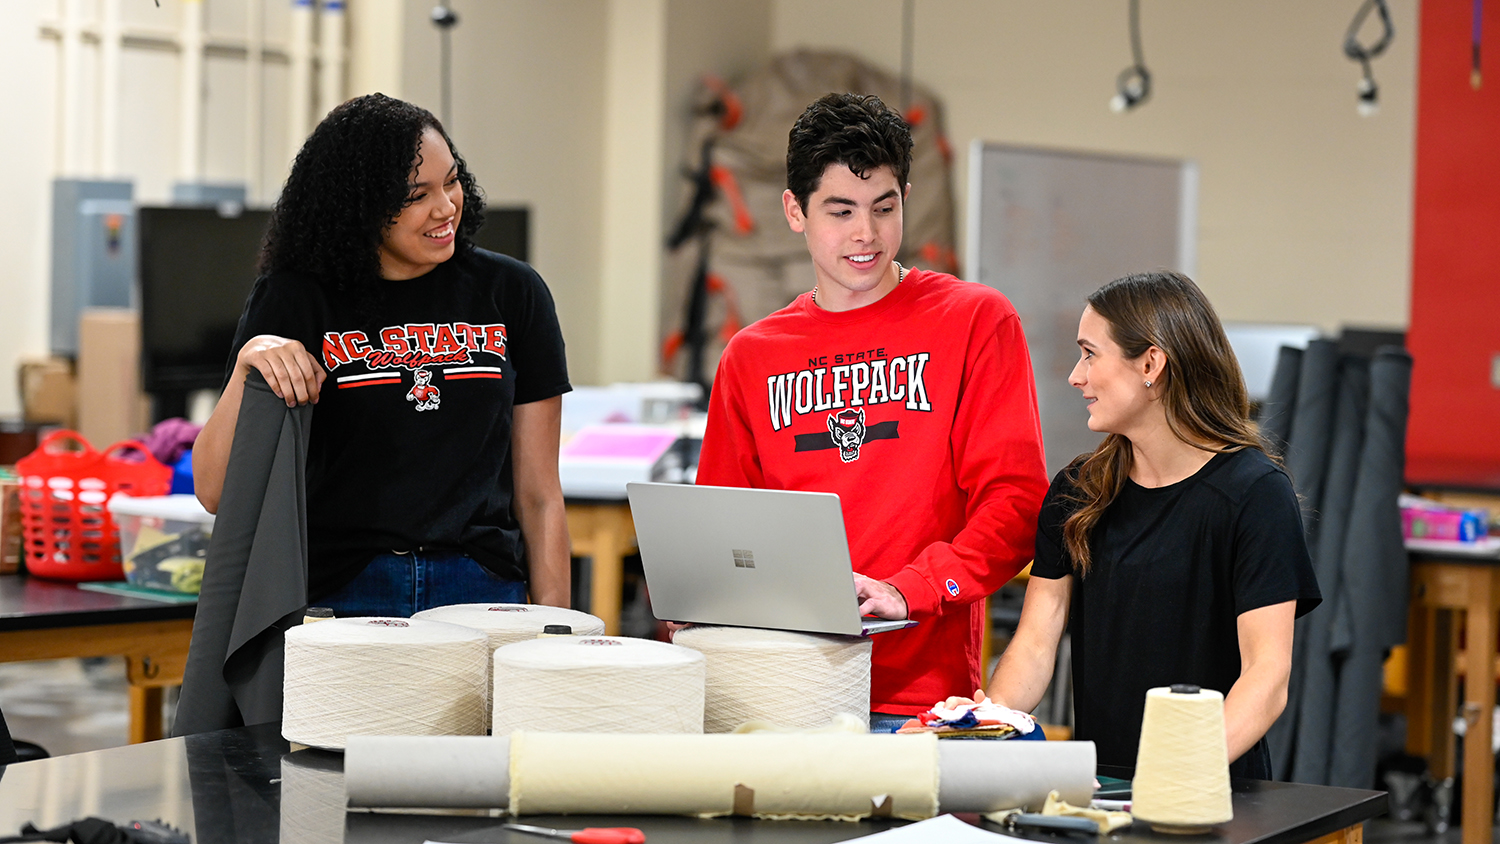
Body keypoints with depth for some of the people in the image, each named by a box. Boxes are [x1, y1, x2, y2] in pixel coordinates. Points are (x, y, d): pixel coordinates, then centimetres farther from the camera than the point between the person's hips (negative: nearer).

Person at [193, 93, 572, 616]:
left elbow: (538, 495, 11)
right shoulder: (296, 300, 3)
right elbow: (215, 492, 0)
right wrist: (248, 367, -15)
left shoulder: (511, 294, 9)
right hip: (338, 597, -1)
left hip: (482, 594, 2)